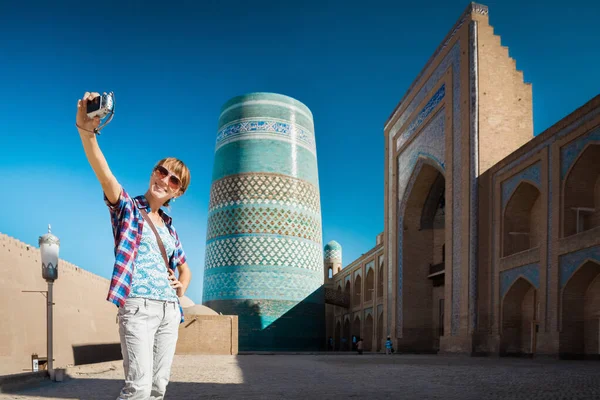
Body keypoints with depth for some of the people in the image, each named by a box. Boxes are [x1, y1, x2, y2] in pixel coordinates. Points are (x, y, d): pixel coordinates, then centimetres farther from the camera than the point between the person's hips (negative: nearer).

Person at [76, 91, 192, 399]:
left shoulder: (168, 227, 19)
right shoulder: (127, 206, 3)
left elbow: (185, 268, 33)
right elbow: (103, 173, -18)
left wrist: (181, 288, 8)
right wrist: (86, 130, -36)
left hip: (169, 310, 7)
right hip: (138, 306, -6)